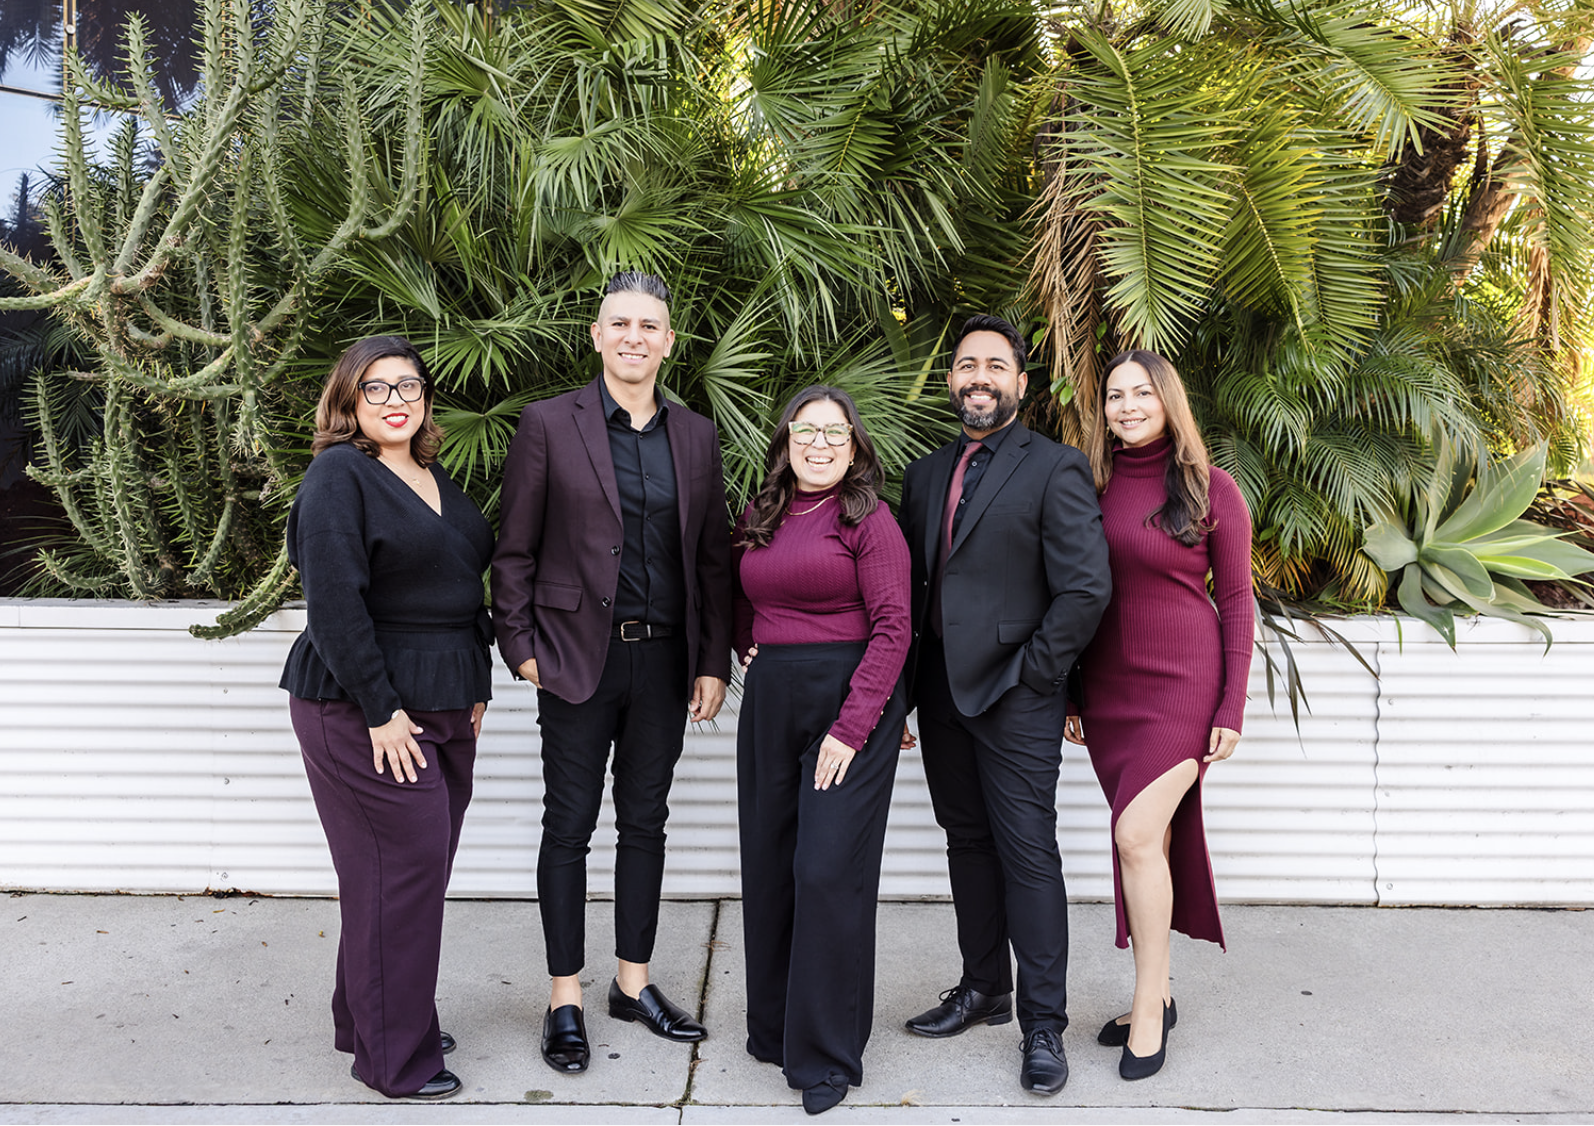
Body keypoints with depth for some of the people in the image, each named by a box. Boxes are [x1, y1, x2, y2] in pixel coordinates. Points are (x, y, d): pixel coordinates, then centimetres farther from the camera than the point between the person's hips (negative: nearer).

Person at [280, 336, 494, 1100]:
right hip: (365, 713, -8)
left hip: (443, 707, 8)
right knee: (401, 869, -4)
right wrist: (381, 711, -20)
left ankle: (367, 1019, 31)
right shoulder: (339, 476, -11)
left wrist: (475, 691, 14)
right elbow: (335, 602, -19)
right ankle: (395, 1057, 10)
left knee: (424, 864, 13)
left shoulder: (435, 478, 14)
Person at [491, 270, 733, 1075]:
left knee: (645, 822, 13)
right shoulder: (548, 425, -3)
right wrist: (521, 647, -7)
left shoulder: (696, 436, 8)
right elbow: (514, 550, -2)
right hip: (579, 655, -3)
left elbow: (714, 556, 9)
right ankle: (565, 1000, 19)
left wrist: (715, 661, 4)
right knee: (570, 825, 6)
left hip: (664, 658, 4)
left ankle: (634, 982, 28)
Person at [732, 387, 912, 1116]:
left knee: (830, 870, -5)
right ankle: (774, 1026, 31)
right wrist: (750, 652, 8)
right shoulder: (757, 520, 11)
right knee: (767, 866, 12)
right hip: (769, 702, 6)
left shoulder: (869, 520, -7)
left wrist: (852, 726, -18)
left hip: (851, 700, -6)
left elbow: (892, 628, -12)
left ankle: (826, 1054, 10)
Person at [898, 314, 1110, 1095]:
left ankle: (1043, 1025, 10)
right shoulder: (926, 474, 13)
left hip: (1015, 701, -6)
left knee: (1028, 855, -2)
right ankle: (982, 988, 31)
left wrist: (1031, 672, -13)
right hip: (941, 693, 6)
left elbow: (1086, 588, -13)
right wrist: (912, 678, 8)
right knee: (968, 843, 16)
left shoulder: (1055, 470, -7)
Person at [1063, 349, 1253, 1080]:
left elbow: (1236, 600, -3)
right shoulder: (1094, 487, 6)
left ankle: (1148, 1009, 3)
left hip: (1182, 684, -4)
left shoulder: (1211, 490, -5)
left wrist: (1232, 706, -8)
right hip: (1109, 685, 4)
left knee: (1138, 836, -12)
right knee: (1148, 839, 11)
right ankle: (1157, 993, 23)